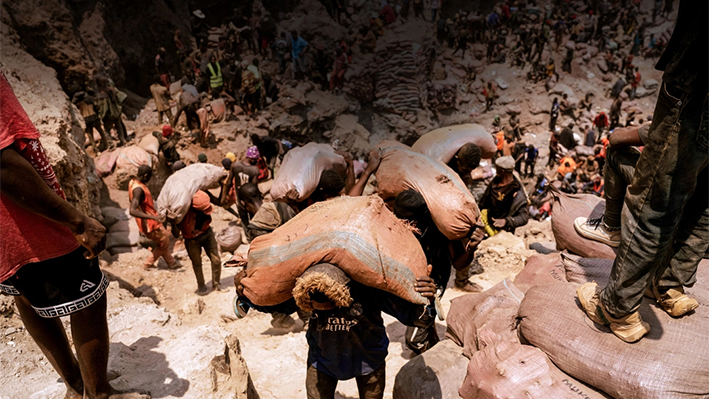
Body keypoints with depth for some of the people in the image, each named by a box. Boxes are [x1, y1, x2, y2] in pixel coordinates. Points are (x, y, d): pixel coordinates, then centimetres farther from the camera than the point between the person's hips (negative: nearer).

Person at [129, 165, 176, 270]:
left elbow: (130, 199, 18)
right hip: (149, 223, -10)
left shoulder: (133, 181, 0)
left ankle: (171, 263, 34)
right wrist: (152, 217, -46)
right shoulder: (138, 189, -30)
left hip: (151, 221, 10)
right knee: (164, 242, 8)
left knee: (163, 241, 21)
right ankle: (148, 264, 22)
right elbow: (132, 211, -39)